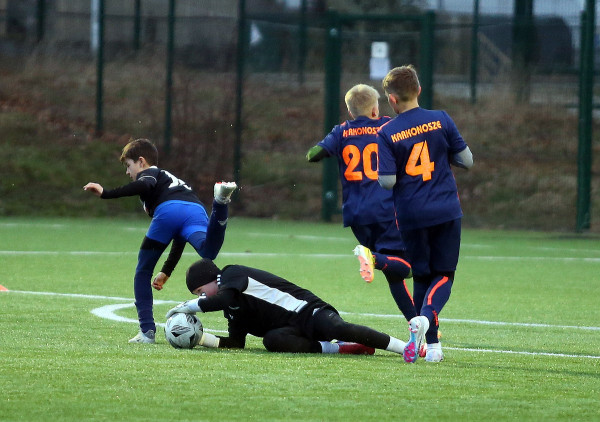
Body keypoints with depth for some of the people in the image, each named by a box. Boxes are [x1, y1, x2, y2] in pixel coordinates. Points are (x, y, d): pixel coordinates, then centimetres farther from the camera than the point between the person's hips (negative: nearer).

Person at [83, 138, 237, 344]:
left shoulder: (149, 173, 26)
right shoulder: (173, 181, 45)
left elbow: (145, 185, -4)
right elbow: (180, 240, 45)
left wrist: (106, 193, -2)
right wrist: (166, 272, 50)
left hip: (168, 211, -5)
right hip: (197, 212, 5)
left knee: (143, 272, 12)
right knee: (208, 252, -28)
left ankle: (147, 331, 4)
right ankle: (220, 201, -49)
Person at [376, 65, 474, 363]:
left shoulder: (387, 134, -6)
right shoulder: (440, 120, -3)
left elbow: (387, 181, -11)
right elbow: (466, 161, 0)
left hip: (411, 216, 0)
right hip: (447, 212, 0)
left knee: (422, 277, 14)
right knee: (443, 275, 8)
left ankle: (432, 345, 9)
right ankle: (426, 317, -22)